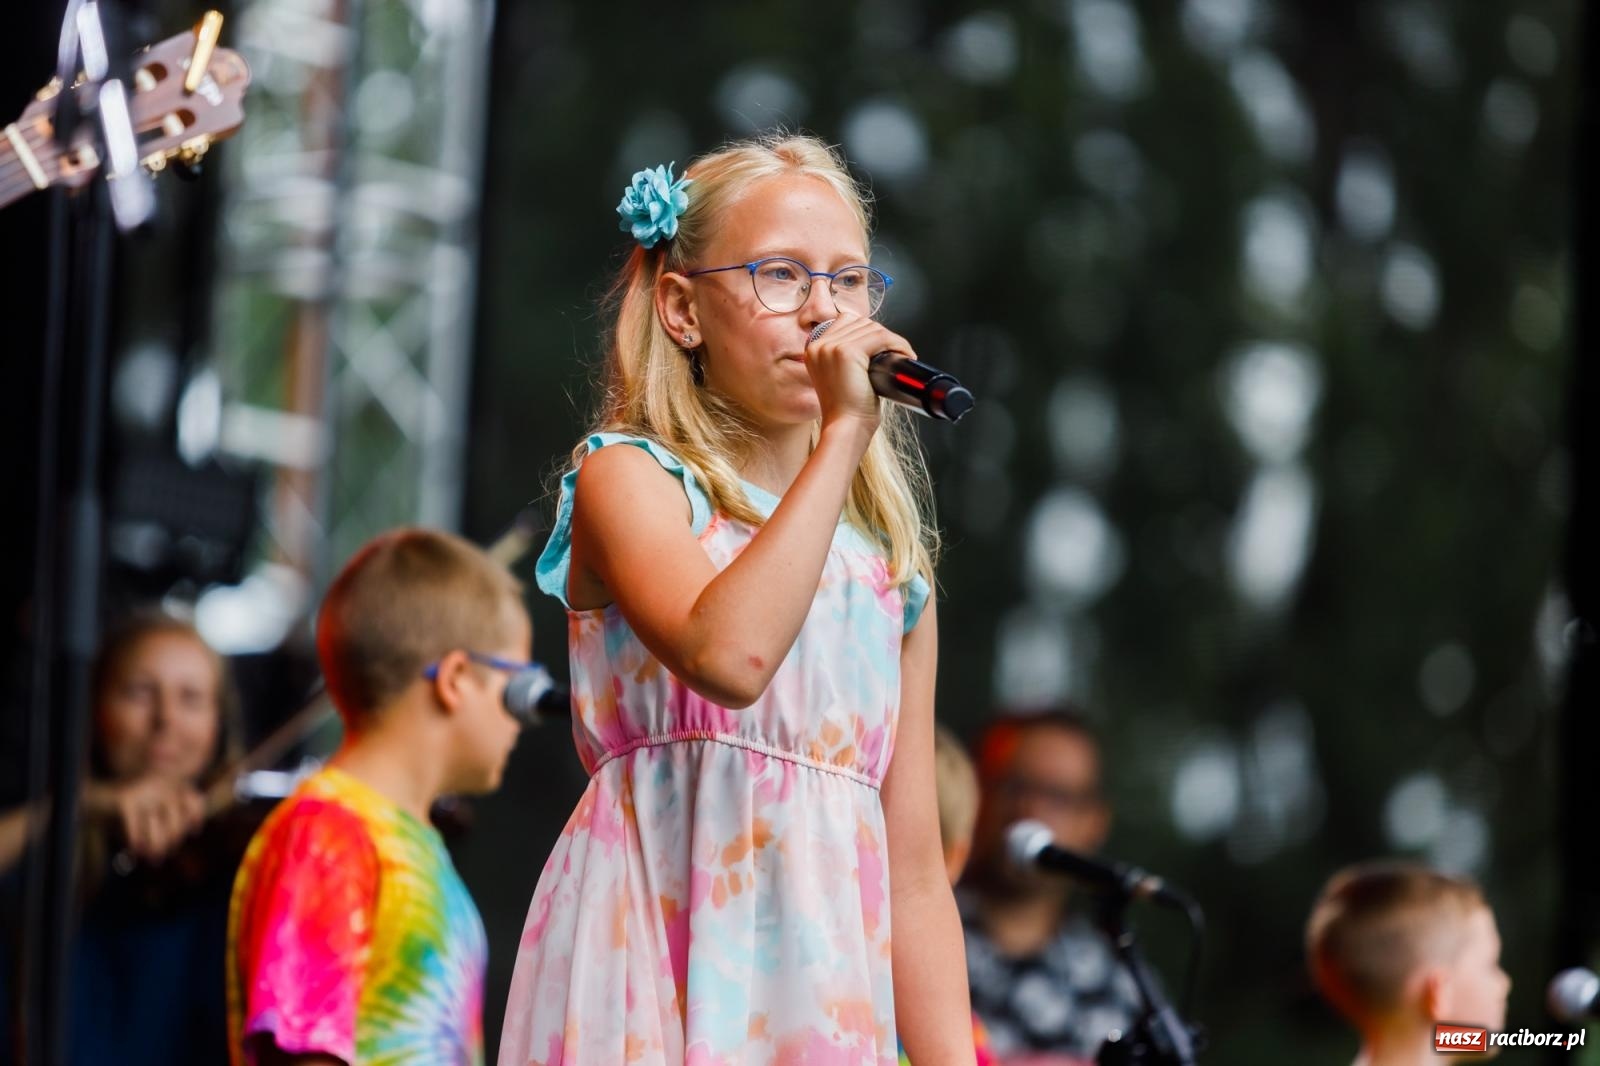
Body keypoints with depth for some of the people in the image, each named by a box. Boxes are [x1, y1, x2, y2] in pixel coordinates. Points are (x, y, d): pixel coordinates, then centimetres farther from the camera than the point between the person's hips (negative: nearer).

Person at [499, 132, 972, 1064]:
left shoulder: (890, 569, 18)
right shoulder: (629, 478, 2)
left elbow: (916, 875, 16)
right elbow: (728, 655, -21)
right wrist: (842, 436, -14)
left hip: (831, 990, 5)